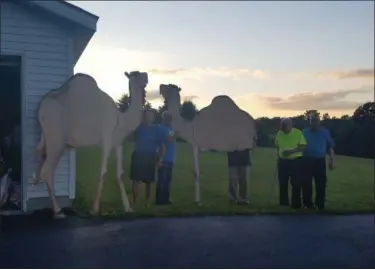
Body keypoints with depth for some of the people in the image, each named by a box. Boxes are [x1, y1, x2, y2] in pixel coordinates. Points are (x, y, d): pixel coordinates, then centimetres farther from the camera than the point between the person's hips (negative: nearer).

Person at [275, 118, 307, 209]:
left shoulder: (298, 133, -8)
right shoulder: (279, 133, 4)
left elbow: (303, 147, -10)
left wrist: (291, 151, -22)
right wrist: (278, 157, 5)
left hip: (296, 161, -4)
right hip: (283, 161, 4)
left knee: (296, 184, 0)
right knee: (282, 184, 7)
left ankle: (296, 204, 9)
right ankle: (283, 204, 17)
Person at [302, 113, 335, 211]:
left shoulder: (325, 132, 7)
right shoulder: (304, 132, 9)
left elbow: (330, 146, 6)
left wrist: (332, 160, -2)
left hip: (320, 161, 0)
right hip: (307, 161, 0)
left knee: (321, 183, 1)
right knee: (306, 183, 2)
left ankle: (320, 204, 12)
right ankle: (307, 203, 12)